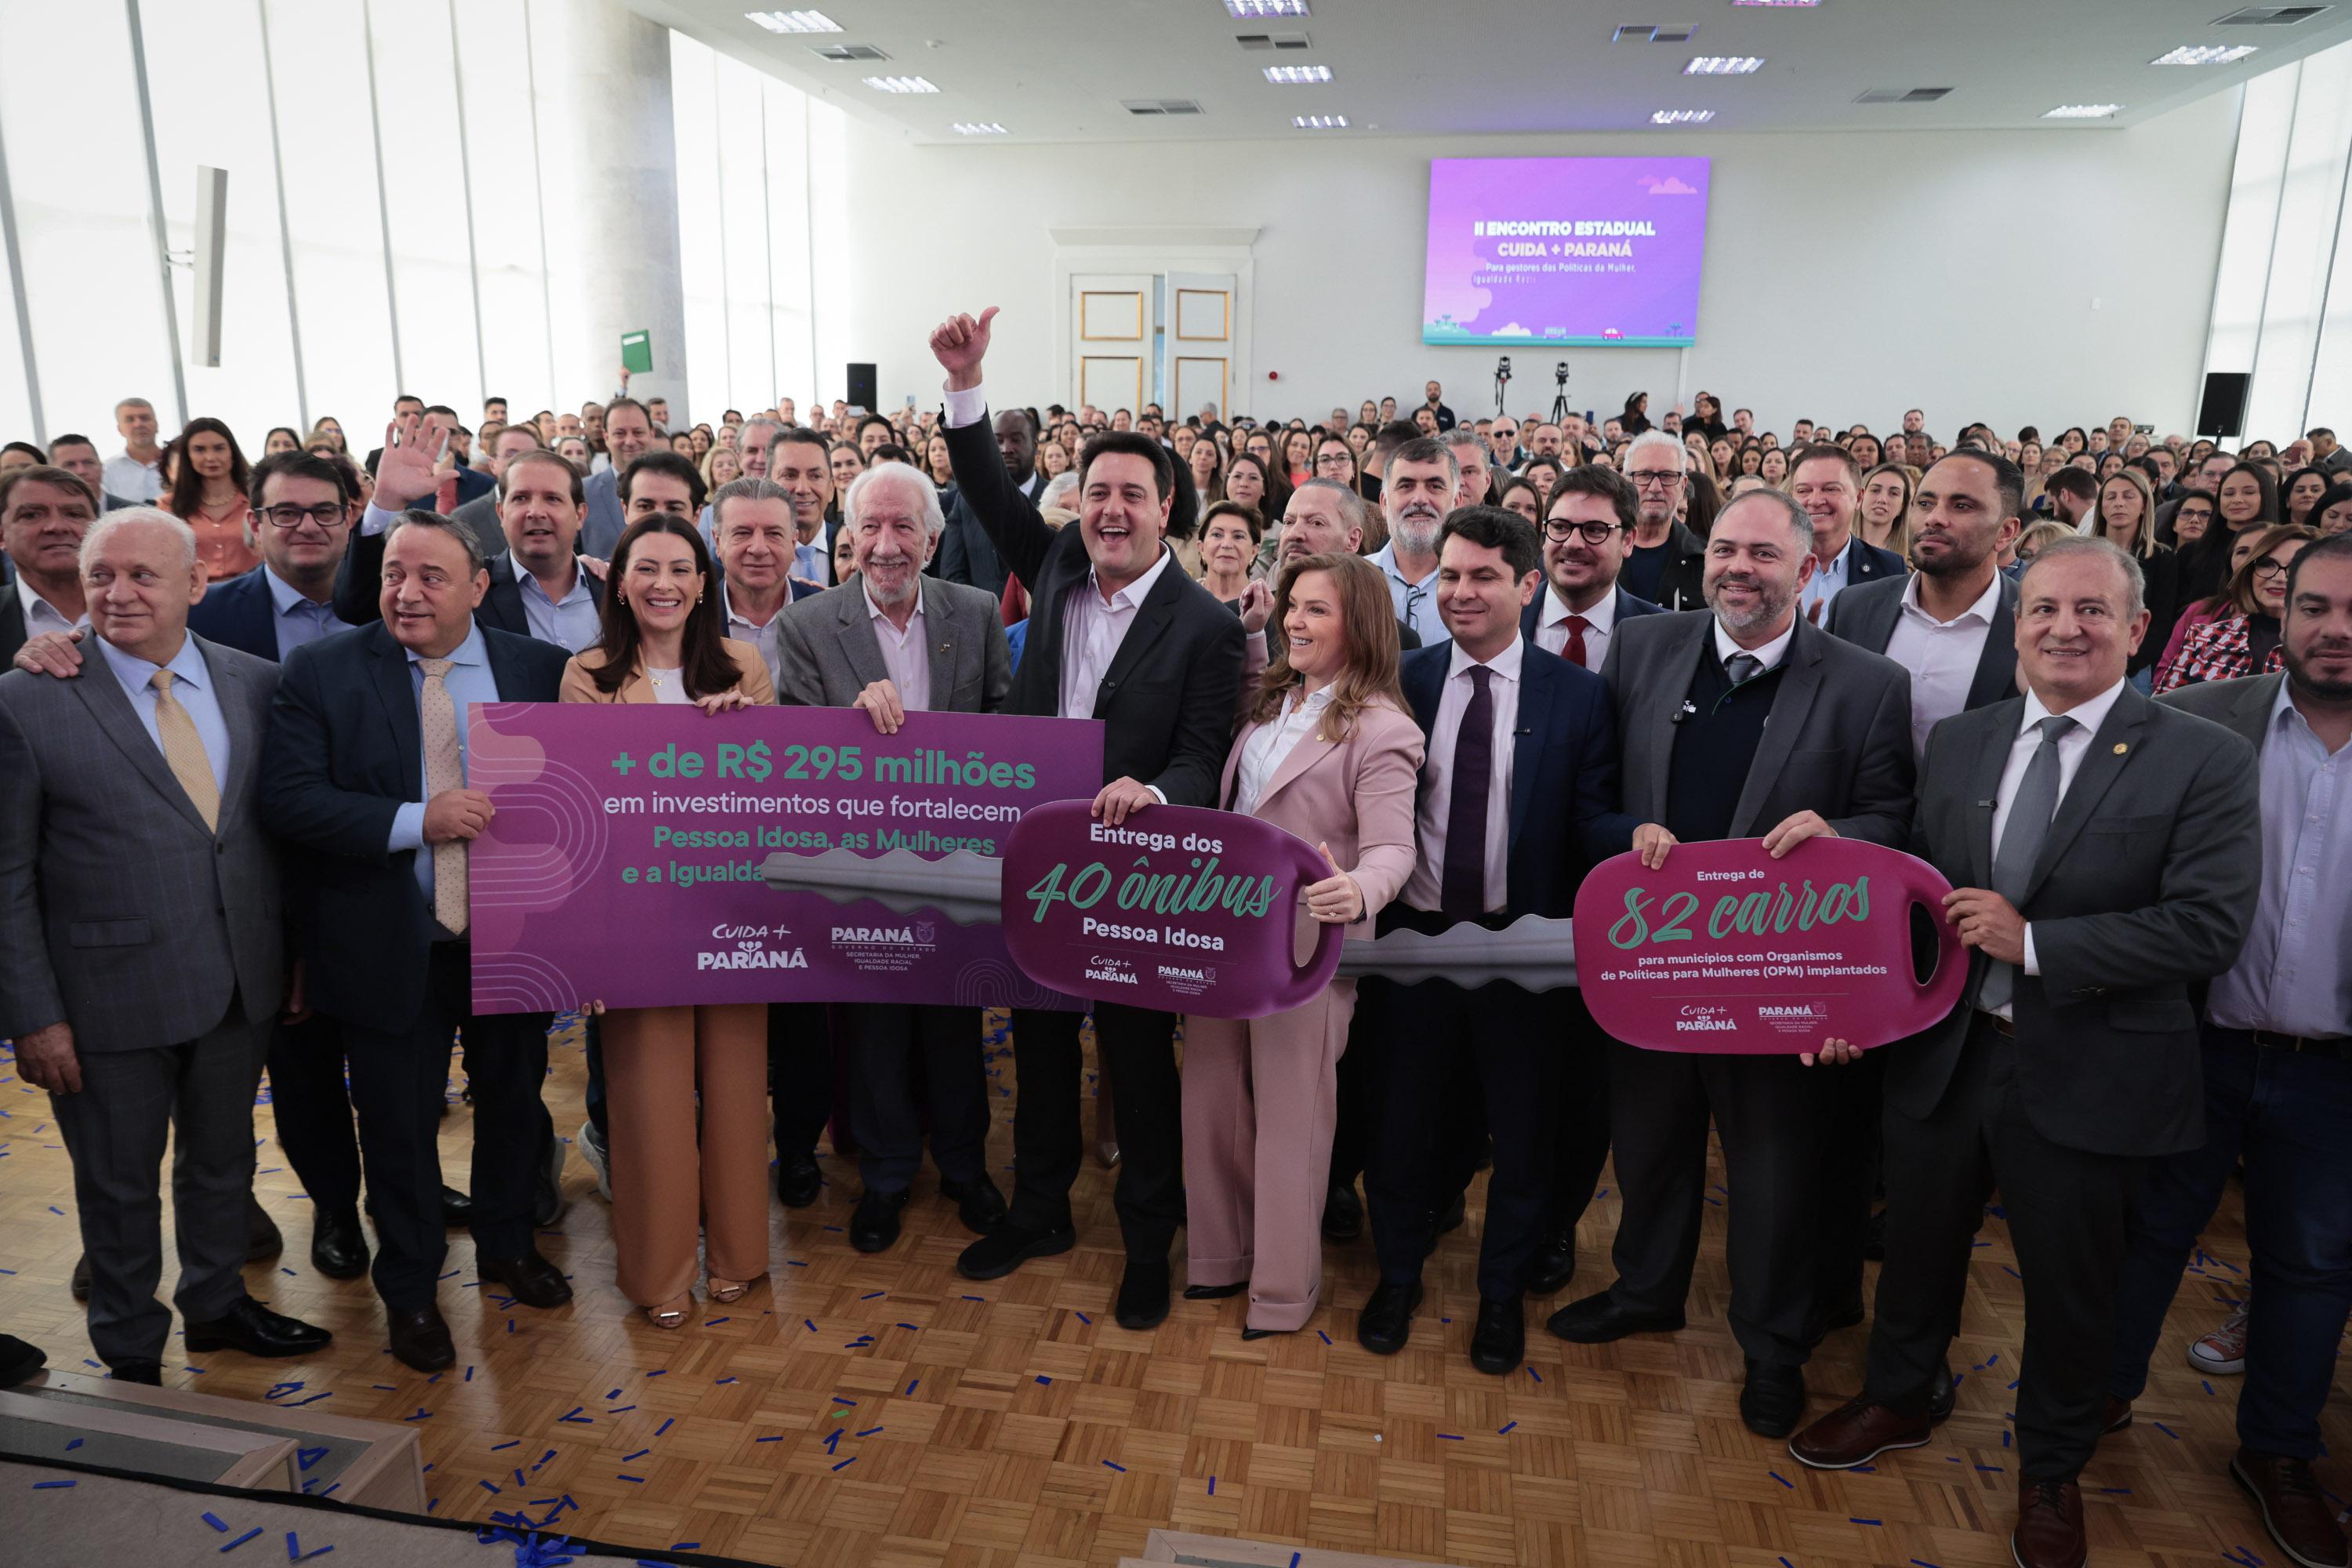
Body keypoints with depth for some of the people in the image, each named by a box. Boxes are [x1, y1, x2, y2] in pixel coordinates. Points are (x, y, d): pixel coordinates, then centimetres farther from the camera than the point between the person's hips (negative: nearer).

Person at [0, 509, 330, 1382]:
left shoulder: (256, 684, 0)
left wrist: (296, 953, 5)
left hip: (241, 982, 4)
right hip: (111, 998, -3)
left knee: (223, 1157, 22)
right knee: (119, 1184, 15)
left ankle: (217, 1304, 45)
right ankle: (131, 1351, 36)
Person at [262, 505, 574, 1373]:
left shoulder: (539, 668, -2)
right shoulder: (322, 671, -6)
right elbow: (290, 799, -14)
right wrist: (417, 822, -24)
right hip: (389, 941, -2)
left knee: (513, 1100, 20)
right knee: (399, 1124, 13)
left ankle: (507, 1244, 45)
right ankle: (409, 1290, 35)